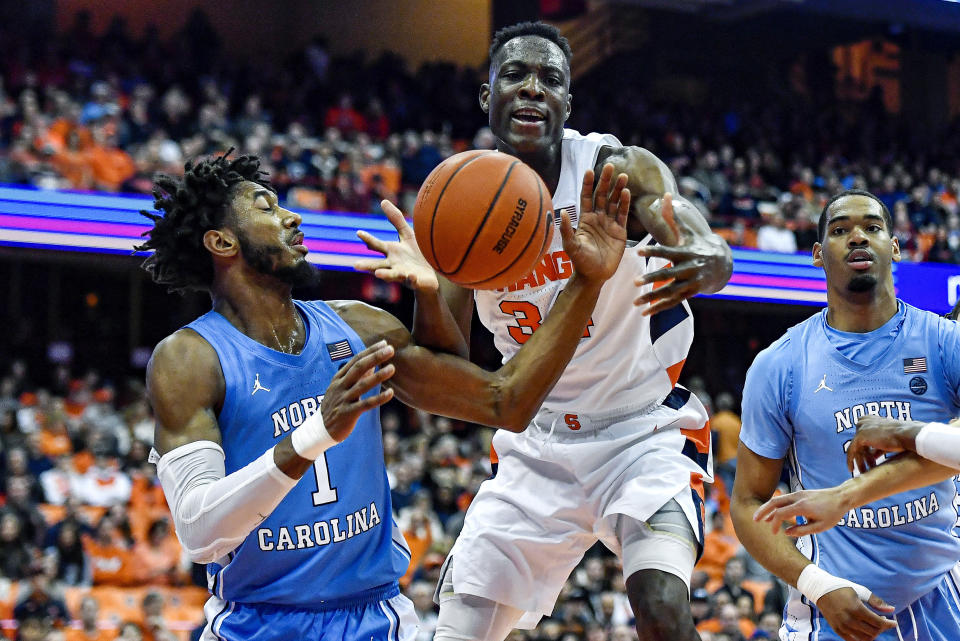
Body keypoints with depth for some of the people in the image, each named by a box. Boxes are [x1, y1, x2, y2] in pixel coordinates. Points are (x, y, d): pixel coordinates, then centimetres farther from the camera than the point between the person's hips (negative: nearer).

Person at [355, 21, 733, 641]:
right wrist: (425, 288, -29)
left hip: (646, 430, -4)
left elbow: (709, 251, -35)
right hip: (539, 444, 4)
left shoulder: (620, 170, -15)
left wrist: (705, 263, -60)